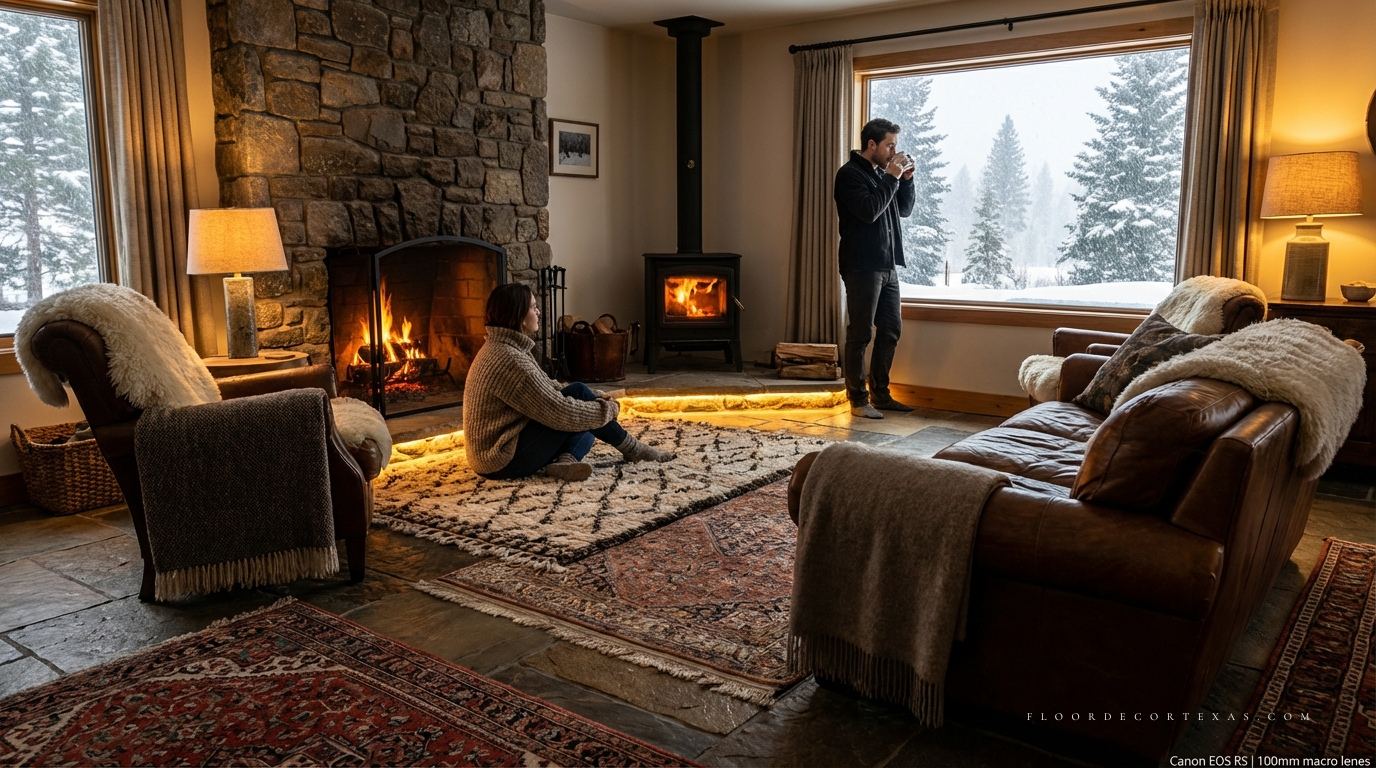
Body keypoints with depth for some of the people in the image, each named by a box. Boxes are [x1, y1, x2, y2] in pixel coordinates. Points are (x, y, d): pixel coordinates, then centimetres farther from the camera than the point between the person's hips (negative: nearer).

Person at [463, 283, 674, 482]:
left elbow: (547, 391, 13)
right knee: (578, 393, -10)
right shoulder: (510, 360, -23)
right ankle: (632, 449, 4)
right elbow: (559, 412, -22)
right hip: (505, 462, -10)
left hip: (495, 451, 10)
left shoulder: (500, 348, 9)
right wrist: (608, 408, -7)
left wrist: (593, 399, 4)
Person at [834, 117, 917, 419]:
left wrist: (906, 179, 3)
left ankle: (880, 394, 22)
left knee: (891, 329, 12)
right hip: (862, 267, -9)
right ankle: (858, 400, 4)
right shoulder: (849, 174, -9)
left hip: (887, 266, 9)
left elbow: (905, 210, 18)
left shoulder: (883, 172, 16)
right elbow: (869, 211, -22)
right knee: (860, 334, -3)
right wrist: (891, 177, -15)